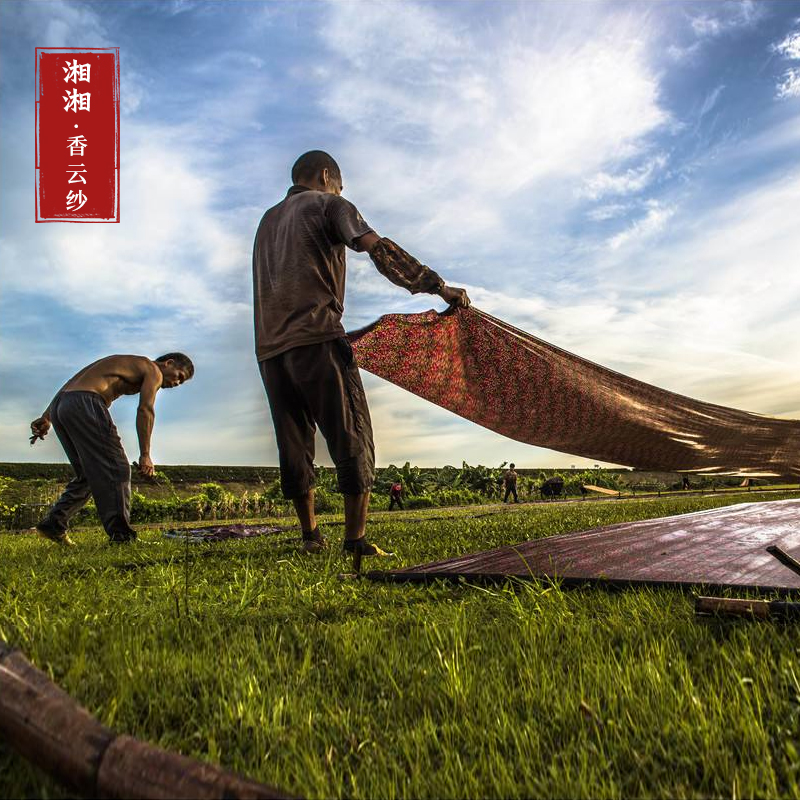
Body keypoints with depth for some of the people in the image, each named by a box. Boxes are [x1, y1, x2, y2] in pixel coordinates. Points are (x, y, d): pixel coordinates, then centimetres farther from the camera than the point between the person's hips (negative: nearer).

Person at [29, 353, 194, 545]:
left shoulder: (124, 364, 32)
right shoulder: (153, 370, 8)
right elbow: (145, 410, -8)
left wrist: (46, 418, 22)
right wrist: (145, 455, -11)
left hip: (58, 406, 9)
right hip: (83, 404, -9)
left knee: (88, 474, 17)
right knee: (116, 470, -6)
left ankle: (53, 523, 12)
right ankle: (121, 535, -11)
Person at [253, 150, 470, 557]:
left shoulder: (267, 220, 28)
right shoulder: (328, 205, 7)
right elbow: (380, 249, -9)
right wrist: (440, 286, -10)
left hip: (270, 348, 7)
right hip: (316, 339, -7)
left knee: (294, 443, 10)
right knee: (352, 436, -4)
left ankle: (310, 535, 16)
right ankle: (355, 538, -8)